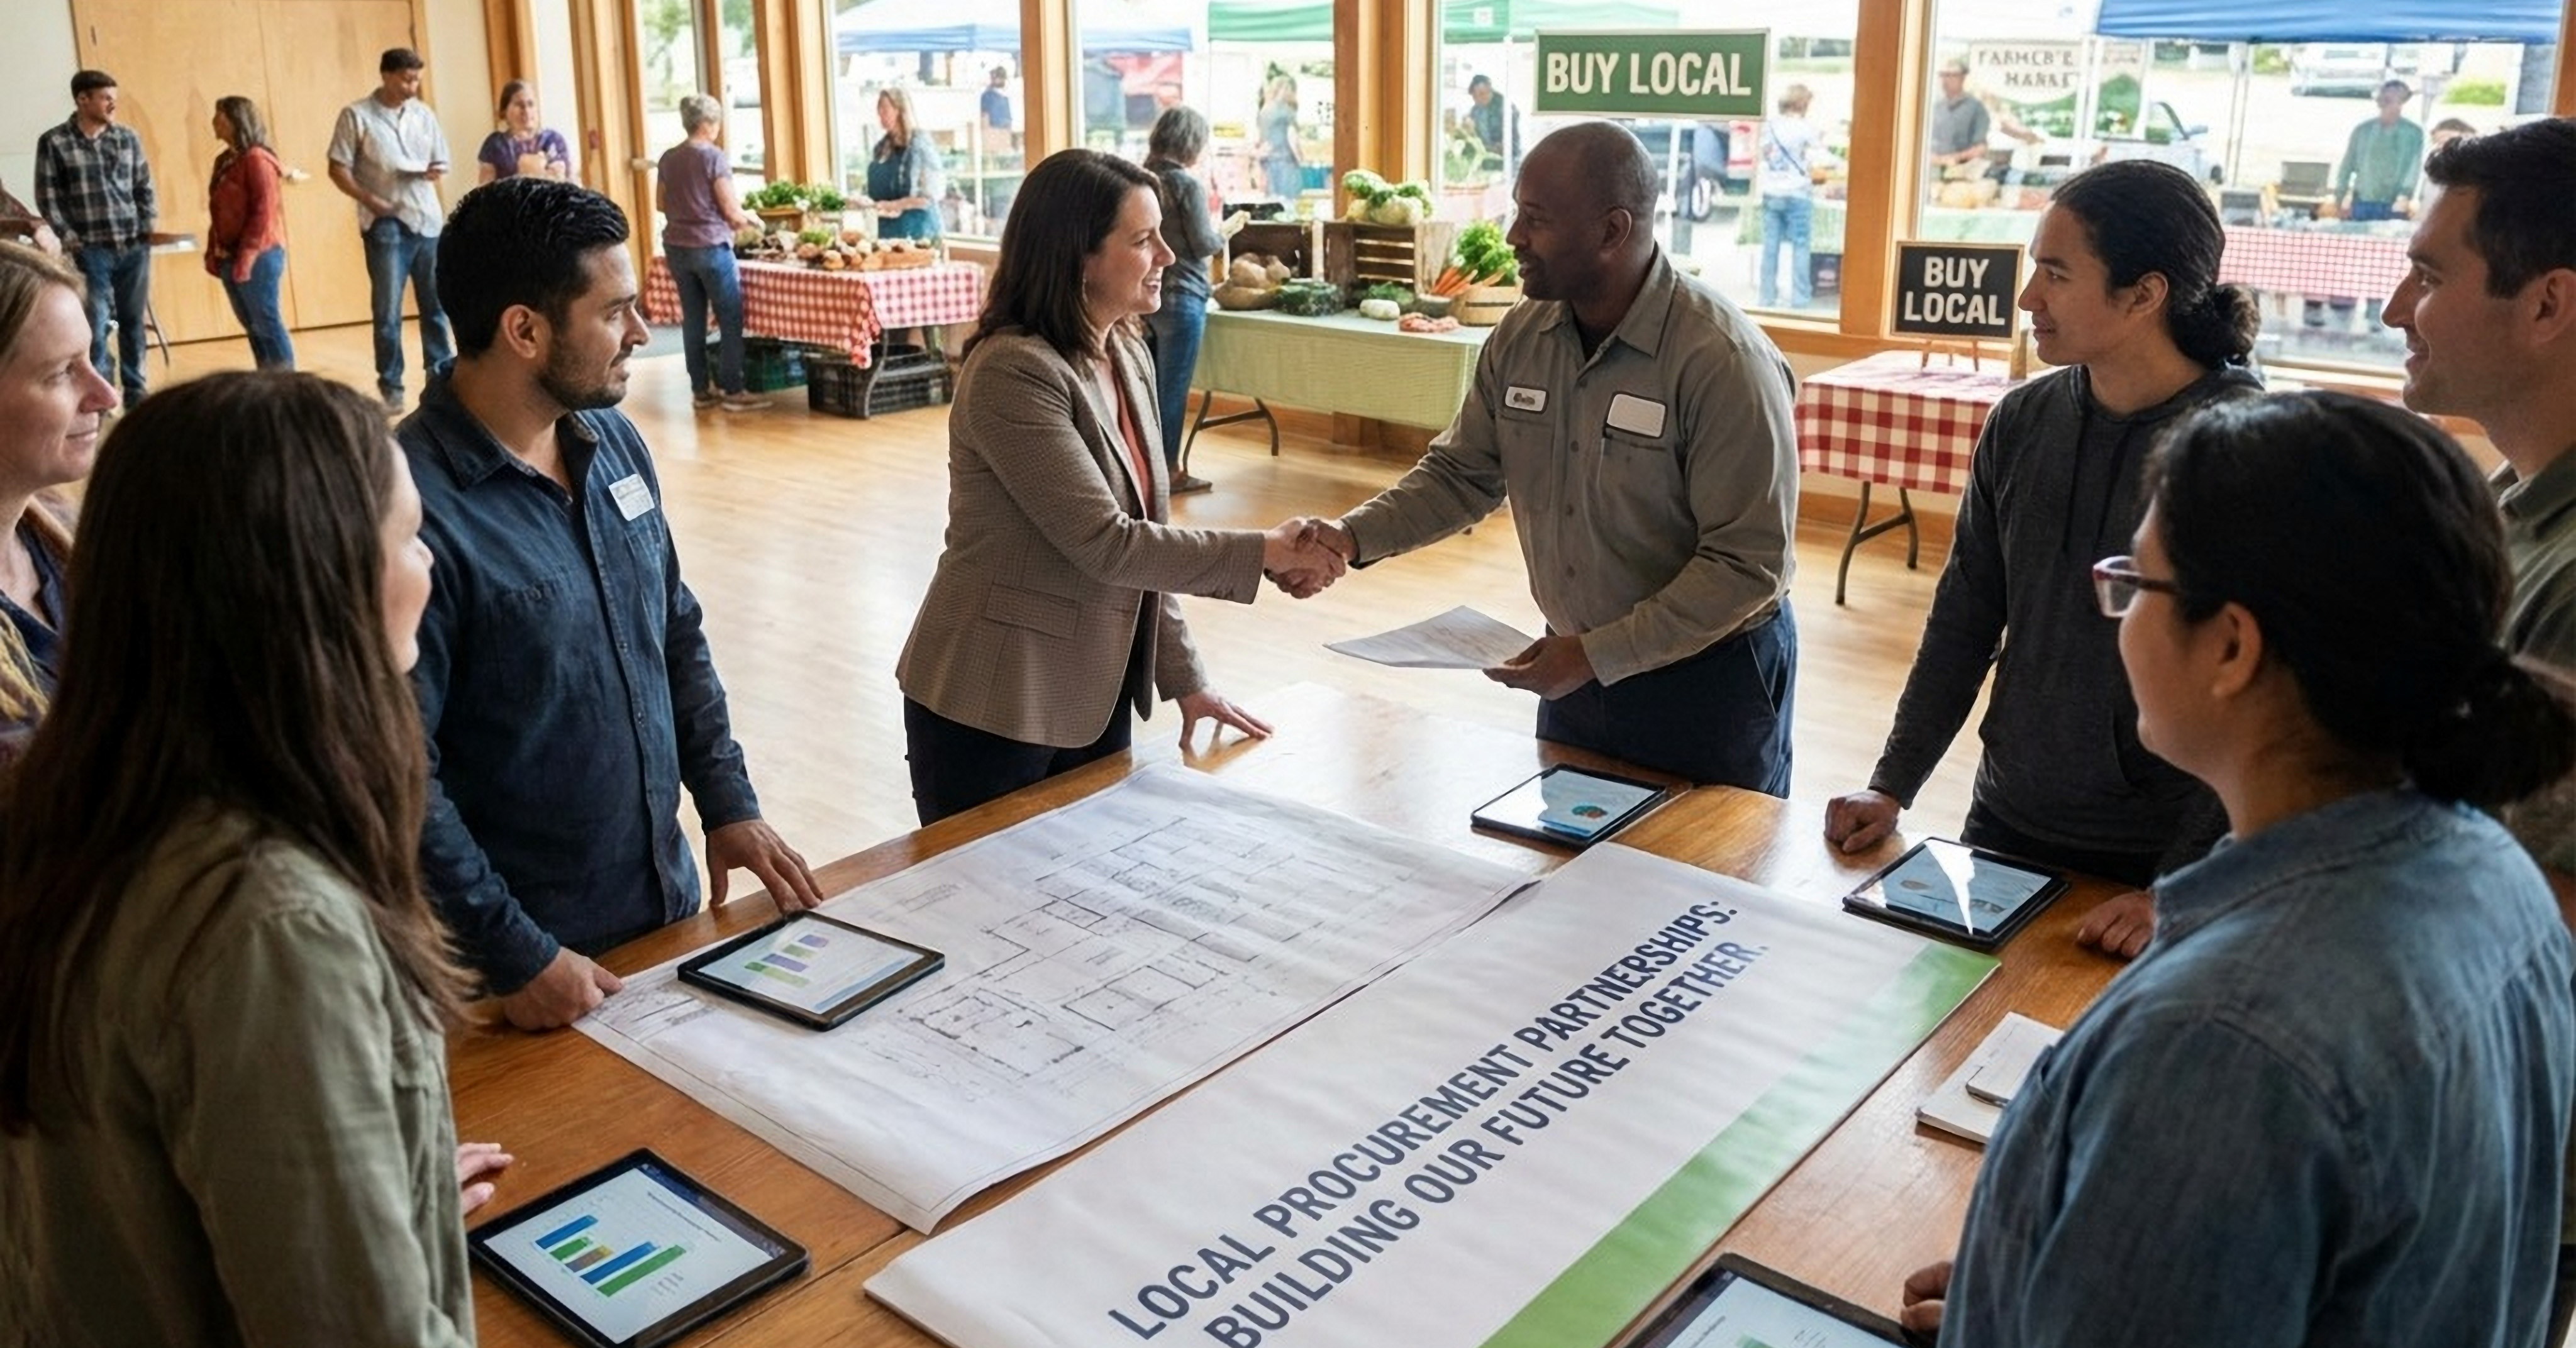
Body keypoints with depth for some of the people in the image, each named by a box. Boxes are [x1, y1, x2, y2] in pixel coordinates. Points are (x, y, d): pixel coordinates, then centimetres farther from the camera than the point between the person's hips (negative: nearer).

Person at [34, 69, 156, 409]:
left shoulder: (128, 138, 8)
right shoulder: (54, 143, -1)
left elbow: (145, 189, 13)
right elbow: (47, 197, -1)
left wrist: (148, 229, 2)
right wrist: (70, 239, -8)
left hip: (134, 247, 3)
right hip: (91, 250, -3)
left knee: (134, 322, 9)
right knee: (96, 326, -4)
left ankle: (136, 393, 18)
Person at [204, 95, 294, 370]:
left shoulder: (257, 159, -10)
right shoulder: (224, 161, 15)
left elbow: (264, 212, -16)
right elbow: (219, 213, 18)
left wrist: (247, 255, -19)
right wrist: (213, 252, 10)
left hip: (258, 256, -8)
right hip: (230, 257, 8)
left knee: (267, 323, -7)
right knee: (252, 326, 9)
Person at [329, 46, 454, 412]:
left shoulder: (424, 114, 10)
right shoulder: (356, 116, -2)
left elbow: (441, 163, 15)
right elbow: (338, 169, -3)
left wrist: (435, 173, -9)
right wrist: (368, 199, -16)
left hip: (428, 220, 4)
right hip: (386, 223, -4)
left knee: (437, 302, 7)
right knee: (388, 309, -2)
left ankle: (441, 374, 17)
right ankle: (390, 385, 3)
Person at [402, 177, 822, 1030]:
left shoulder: (614, 444, 1)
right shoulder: (416, 506, -23)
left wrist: (728, 803, 5)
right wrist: (515, 955, -20)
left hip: (670, 902, 7)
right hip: (530, 955, -7)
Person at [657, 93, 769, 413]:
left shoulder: (668, 159, 7)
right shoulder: (714, 157, -11)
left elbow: (663, 203, 17)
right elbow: (730, 210, -12)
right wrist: (749, 219, 7)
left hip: (676, 246, 7)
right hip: (711, 246, -6)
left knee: (693, 320, 10)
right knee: (731, 320, 0)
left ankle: (701, 390, 13)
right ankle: (732, 391, -1)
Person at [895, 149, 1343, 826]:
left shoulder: (1128, 359, 5)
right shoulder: (1013, 372, -20)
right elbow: (1105, 544, -24)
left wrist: (1185, 678, 7)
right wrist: (1263, 554, -19)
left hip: (1097, 702, 8)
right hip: (990, 713, -7)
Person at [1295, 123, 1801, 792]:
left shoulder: (1724, 360, -23)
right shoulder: (1522, 336, -4)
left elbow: (1748, 564, -23)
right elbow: (1460, 473, 5)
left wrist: (1597, 657, -25)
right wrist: (1355, 536, -12)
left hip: (1711, 675, -5)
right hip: (1578, 662, 6)